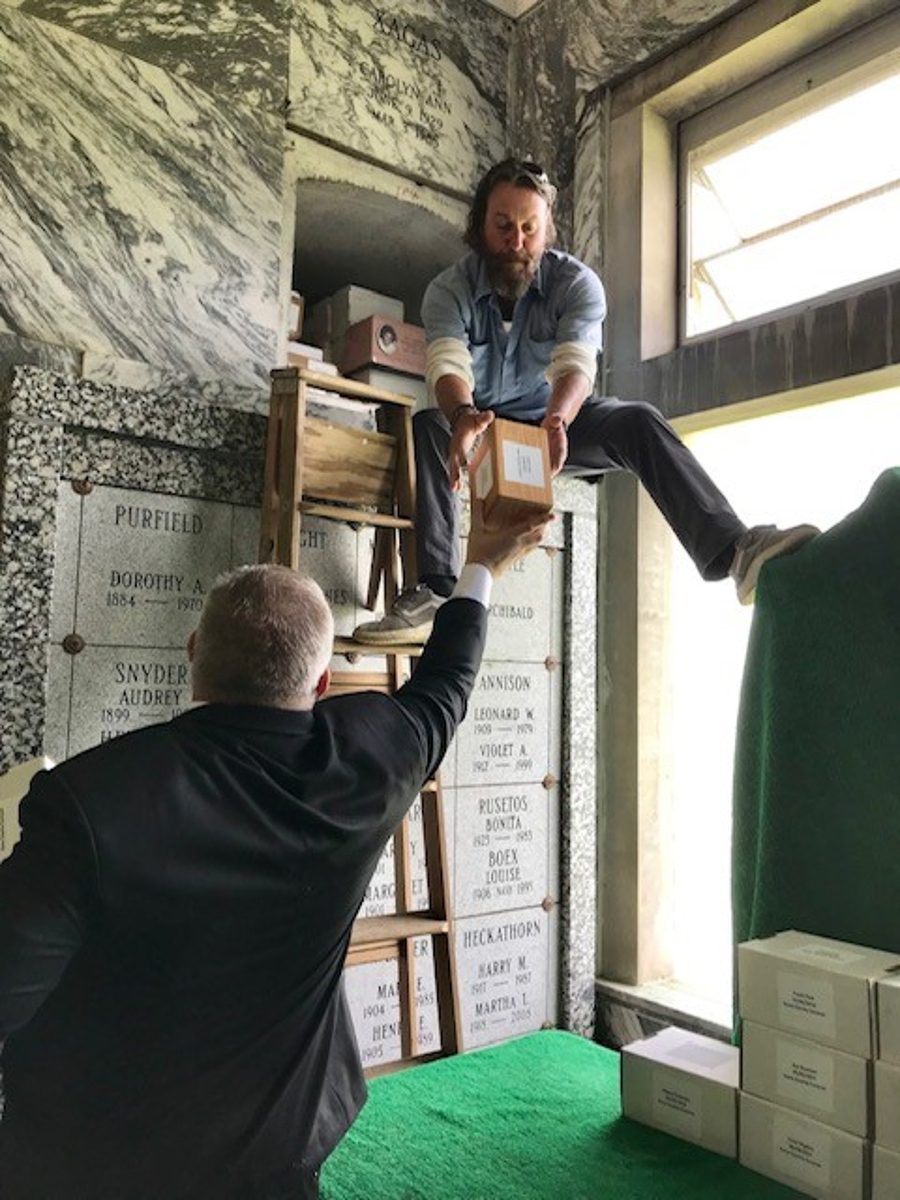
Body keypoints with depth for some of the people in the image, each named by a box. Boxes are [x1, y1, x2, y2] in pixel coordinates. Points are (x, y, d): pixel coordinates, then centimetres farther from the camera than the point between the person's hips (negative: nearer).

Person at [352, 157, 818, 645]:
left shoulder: (577, 283, -14)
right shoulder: (449, 291, -14)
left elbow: (576, 365, -31)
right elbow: (448, 366, -32)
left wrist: (558, 419, -55)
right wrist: (462, 417, -57)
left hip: (557, 423, 0)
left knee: (638, 421, -27)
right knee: (427, 427, -31)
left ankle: (732, 550, -41)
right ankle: (434, 591, -37)